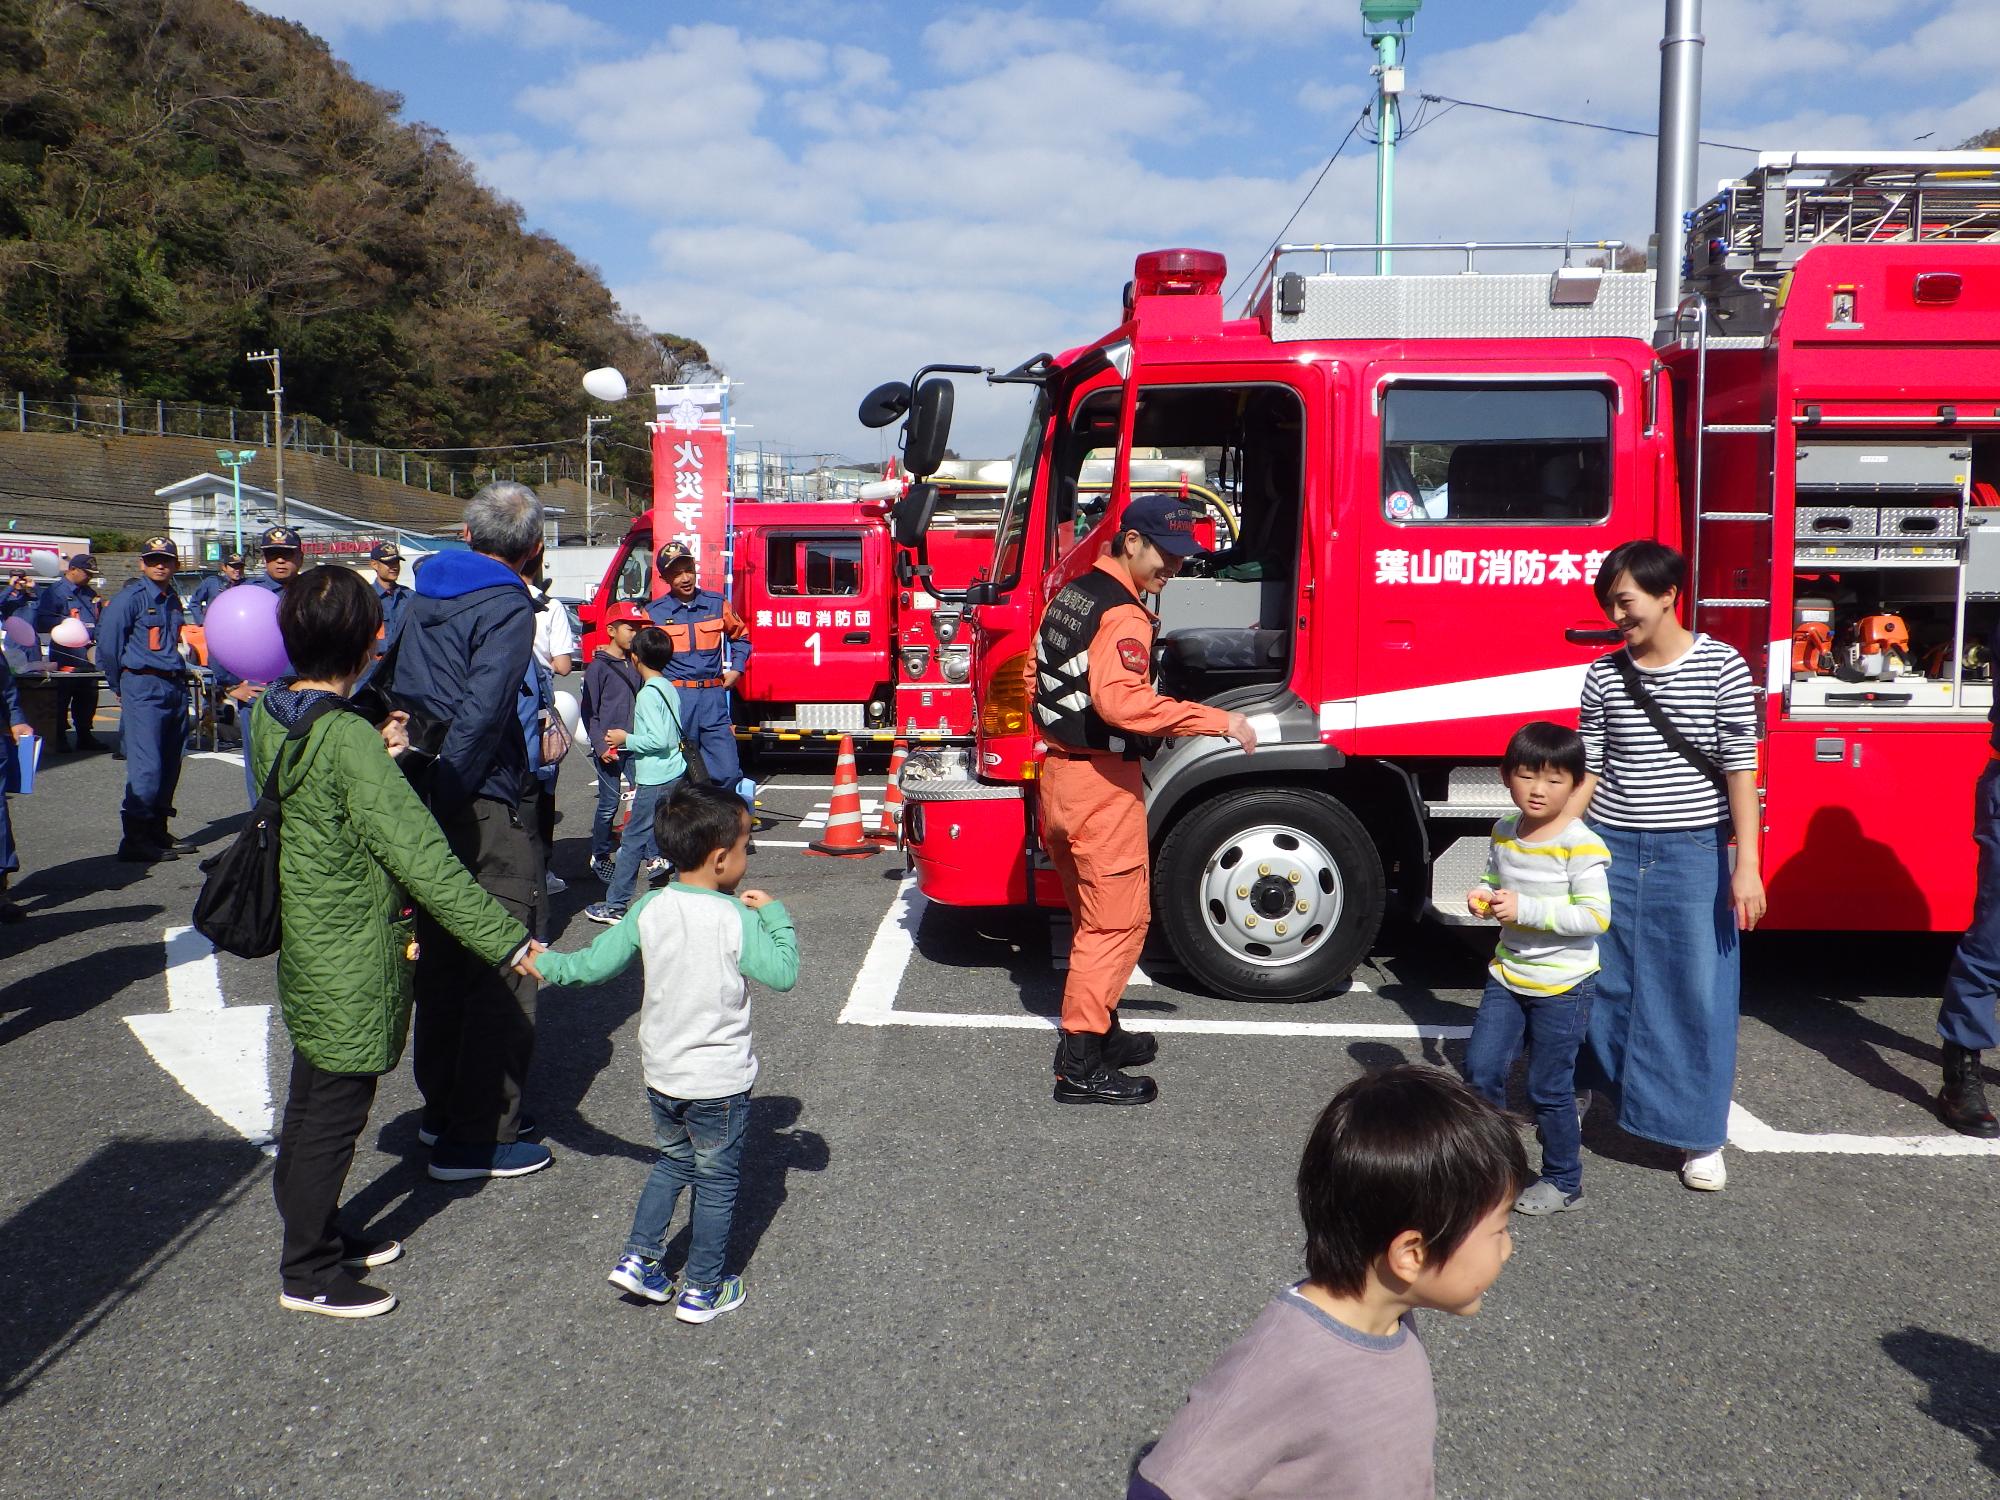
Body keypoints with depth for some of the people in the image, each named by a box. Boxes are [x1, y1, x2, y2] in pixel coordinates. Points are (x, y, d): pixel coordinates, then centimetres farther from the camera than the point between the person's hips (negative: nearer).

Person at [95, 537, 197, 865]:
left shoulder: (173, 601, 17)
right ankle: (135, 840, -9)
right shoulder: (129, 599, -5)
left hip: (175, 686, 7)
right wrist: (121, 687, 4)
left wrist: (180, 675, 18)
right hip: (144, 687, -7)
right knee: (147, 765, -12)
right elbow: (107, 645, -4)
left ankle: (158, 832, 19)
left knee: (170, 764, 10)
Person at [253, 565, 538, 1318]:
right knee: (334, 1112, 6)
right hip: (353, 960, -9)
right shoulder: (349, 739, -25)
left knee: (312, 1102, 23)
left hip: (305, 949, 9)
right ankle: (309, 1272, 22)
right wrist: (509, 940, -26)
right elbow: (421, 858, -28)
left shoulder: (270, 718, 1)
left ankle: (315, 1230, 41)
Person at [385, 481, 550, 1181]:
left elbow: (398, 690, 15)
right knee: (505, 971, 0)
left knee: (442, 959, 19)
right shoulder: (508, 607, -13)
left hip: (427, 800, 9)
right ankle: (477, 1138, 6)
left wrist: (424, 801, 14)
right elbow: (481, 715, -21)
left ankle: (444, 1109, 31)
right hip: (482, 808, -8)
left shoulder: (423, 595, 12)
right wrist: (445, 797, -15)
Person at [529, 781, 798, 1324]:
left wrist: (545, 963, 18)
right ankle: (702, 1291, 22)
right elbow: (784, 974, -13)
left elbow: (593, 964, 0)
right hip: (720, 1082, -5)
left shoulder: (649, 909, -5)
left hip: (661, 1075, 5)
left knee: (672, 1164, 27)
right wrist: (775, 915, -1)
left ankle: (638, 1258, 25)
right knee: (716, 1183, 12)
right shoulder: (737, 919, -19)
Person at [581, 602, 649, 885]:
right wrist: (601, 745, -14)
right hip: (608, 748, -4)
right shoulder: (598, 667, -4)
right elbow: (590, 710, -5)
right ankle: (600, 858, 17)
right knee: (609, 803, 2)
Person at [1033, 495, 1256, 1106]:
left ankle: (1099, 1028, 32)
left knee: (1094, 915, 20)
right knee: (1118, 921, -3)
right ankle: (1080, 1066, 0)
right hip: (1102, 785, -10)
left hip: (1059, 773, 10)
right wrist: (1217, 720, -32)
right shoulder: (1123, 615, -19)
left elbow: (1043, 679, 18)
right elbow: (1122, 702, -35)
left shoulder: (1074, 593, 11)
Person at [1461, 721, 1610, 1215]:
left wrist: (1525, 910, -28)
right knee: (1480, 1070, 4)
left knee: (1548, 1089, 4)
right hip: (1508, 975, 6)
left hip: (1563, 986, -6)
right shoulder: (1504, 832, 3)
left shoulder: (1580, 845, -18)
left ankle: (1564, 1182, 24)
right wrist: (1484, 896, -4)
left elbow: (1596, 915, -23)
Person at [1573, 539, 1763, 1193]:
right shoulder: (1603, 675, 1)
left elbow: (1740, 771, -6)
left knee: (1698, 993, 3)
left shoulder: (1722, 668, -7)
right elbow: (1588, 771, 5)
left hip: (1693, 854, -2)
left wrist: (1747, 866, -9)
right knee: (1600, 983, 12)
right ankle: (1580, 1088, 33)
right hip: (1612, 848, 2)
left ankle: (1699, 1138, 16)